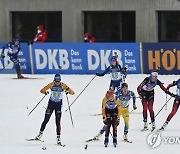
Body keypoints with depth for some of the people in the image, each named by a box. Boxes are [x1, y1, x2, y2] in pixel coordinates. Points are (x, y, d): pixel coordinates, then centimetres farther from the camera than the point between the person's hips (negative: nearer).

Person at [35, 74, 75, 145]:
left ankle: (58, 137, 0)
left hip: (59, 104, -1)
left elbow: (72, 92, -12)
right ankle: (40, 133, 16)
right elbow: (42, 90, -6)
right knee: (46, 120, 0)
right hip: (51, 103, 1)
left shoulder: (63, 85, -11)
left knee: (58, 122, -4)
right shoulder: (51, 84, -9)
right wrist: (45, 92, -28)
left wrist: (68, 90, -32)